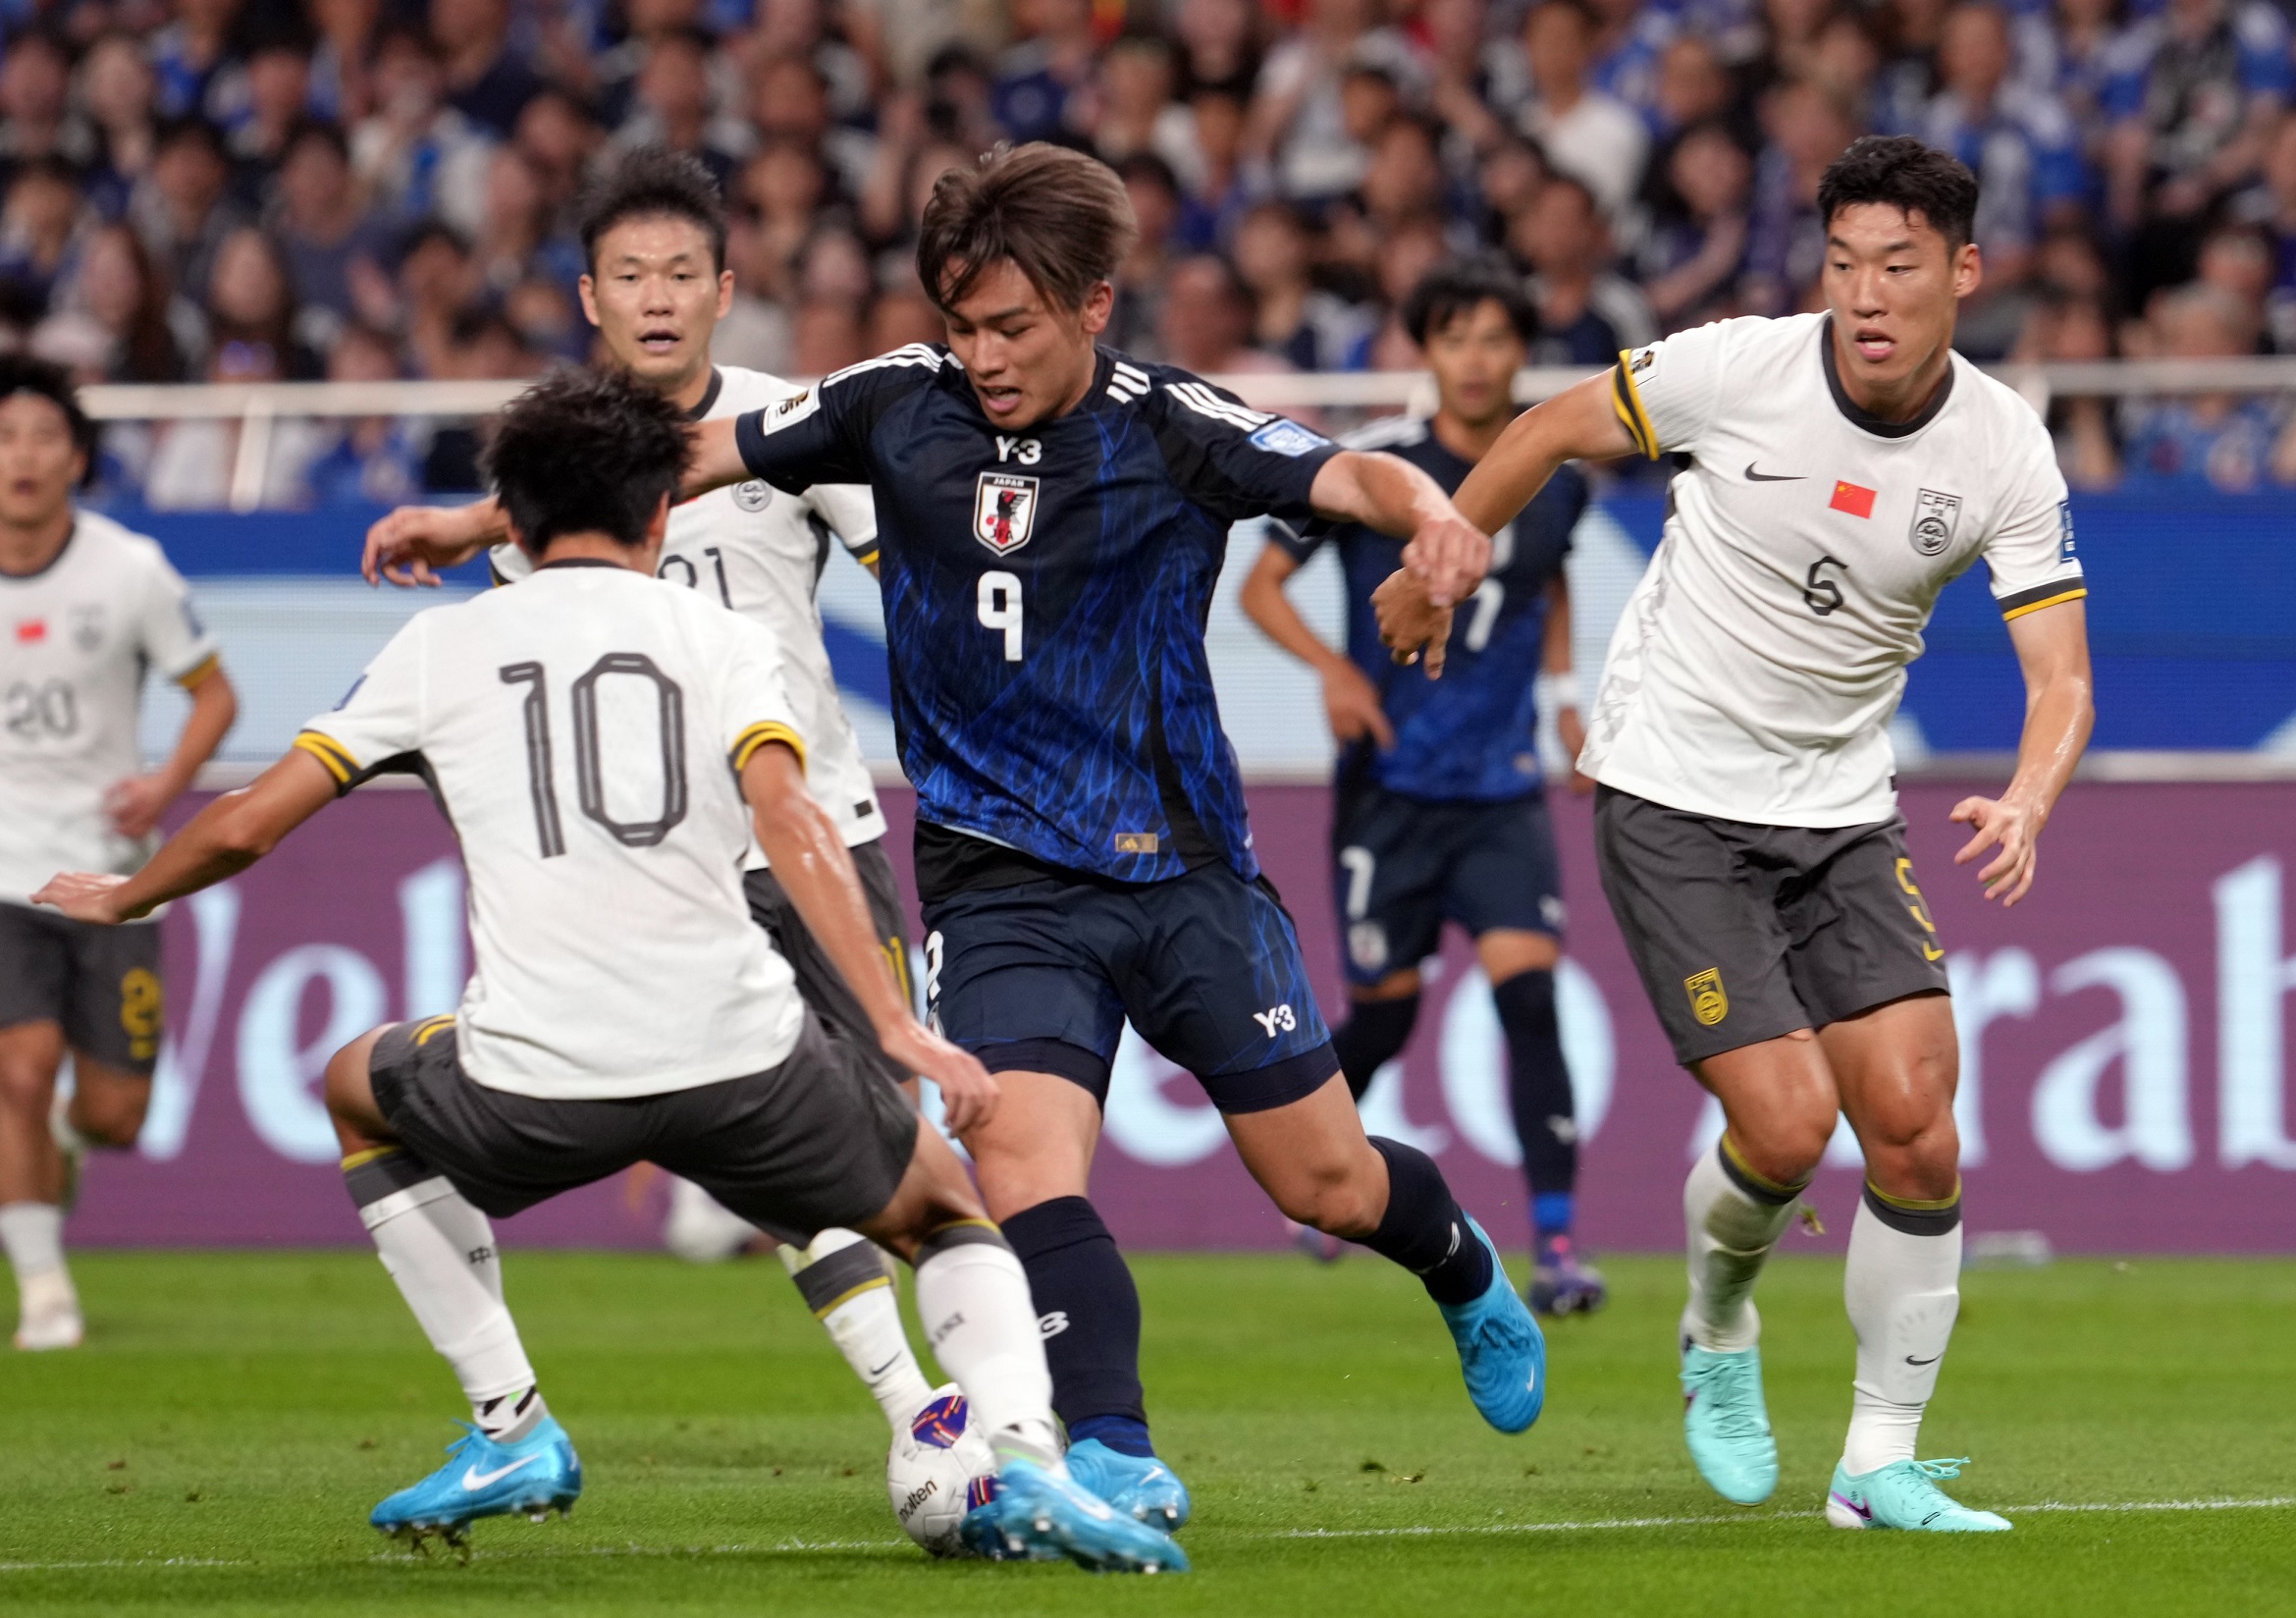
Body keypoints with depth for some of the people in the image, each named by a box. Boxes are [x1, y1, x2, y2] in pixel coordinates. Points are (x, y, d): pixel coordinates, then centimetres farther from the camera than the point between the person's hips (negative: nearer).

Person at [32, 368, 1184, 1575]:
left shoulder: (441, 645, 15)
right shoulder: (725, 640, 11)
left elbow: (247, 826, 15)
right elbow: (789, 822, -8)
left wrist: (118, 899, 35)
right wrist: (900, 1029, -14)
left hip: (536, 1083, 0)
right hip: (740, 1055, 0)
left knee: (360, 1090, 34)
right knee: (943, 1207, 26)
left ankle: (511, 1431, 24)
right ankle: (1022, 1459, -2)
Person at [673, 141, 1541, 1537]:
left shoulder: (1170, 429, -10)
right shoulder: (899, 406, -2)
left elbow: (1345, 475, -24)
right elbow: (697, 457, 6)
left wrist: (1429, 510, -47)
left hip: (1185, 864, -1)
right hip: (1001, 883, 1)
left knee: (1324, 1181, 9)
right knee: (1028, 1164, -23)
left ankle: (1467, 1274, 42)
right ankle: (1119, 1466, -26)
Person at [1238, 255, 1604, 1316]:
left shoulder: (1555, 473, 3)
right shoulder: (1371, 464, -9)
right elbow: (1261, 583, -2)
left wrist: (1561, 693, 12)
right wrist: (1332, 667, -18)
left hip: (1503, 789, 2)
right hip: (1391, 784, -2)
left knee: (1528, 990, -15)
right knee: (1385, 1011, 5)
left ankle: (1556, 1246, -15)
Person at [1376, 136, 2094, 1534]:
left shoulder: (2005, 450, -9)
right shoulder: (1737, 369, -16)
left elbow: (2059, 674, -11)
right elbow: (1559, 430, 1)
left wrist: (2025, 806, -31)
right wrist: (1433, 565, 9)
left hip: (1843, 811, 3)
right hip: (1675, 799, -3)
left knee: (1916, 1128, -9)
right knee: (1787, 1127, -13)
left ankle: (1882, 1466, 4)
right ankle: (1719, 1336, 20)